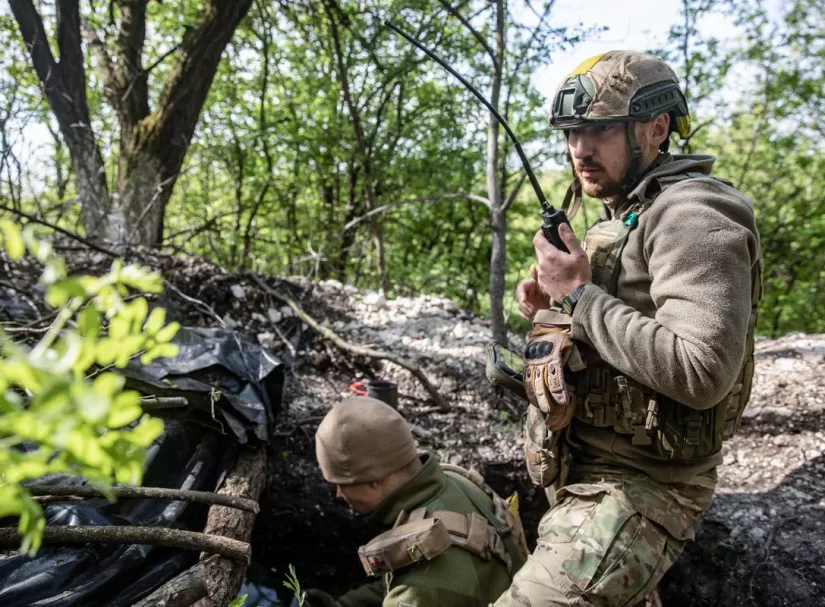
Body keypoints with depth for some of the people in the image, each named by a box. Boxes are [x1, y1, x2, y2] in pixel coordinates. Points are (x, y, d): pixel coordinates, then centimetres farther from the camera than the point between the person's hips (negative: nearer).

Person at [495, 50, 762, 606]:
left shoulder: (690, 216, -19)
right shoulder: (621, 221, 12)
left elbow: (702, 373, -30)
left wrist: (580, 295, -24)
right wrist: (553, 307, 3)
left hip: (635, 491, -10)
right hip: (583, 475, 10)